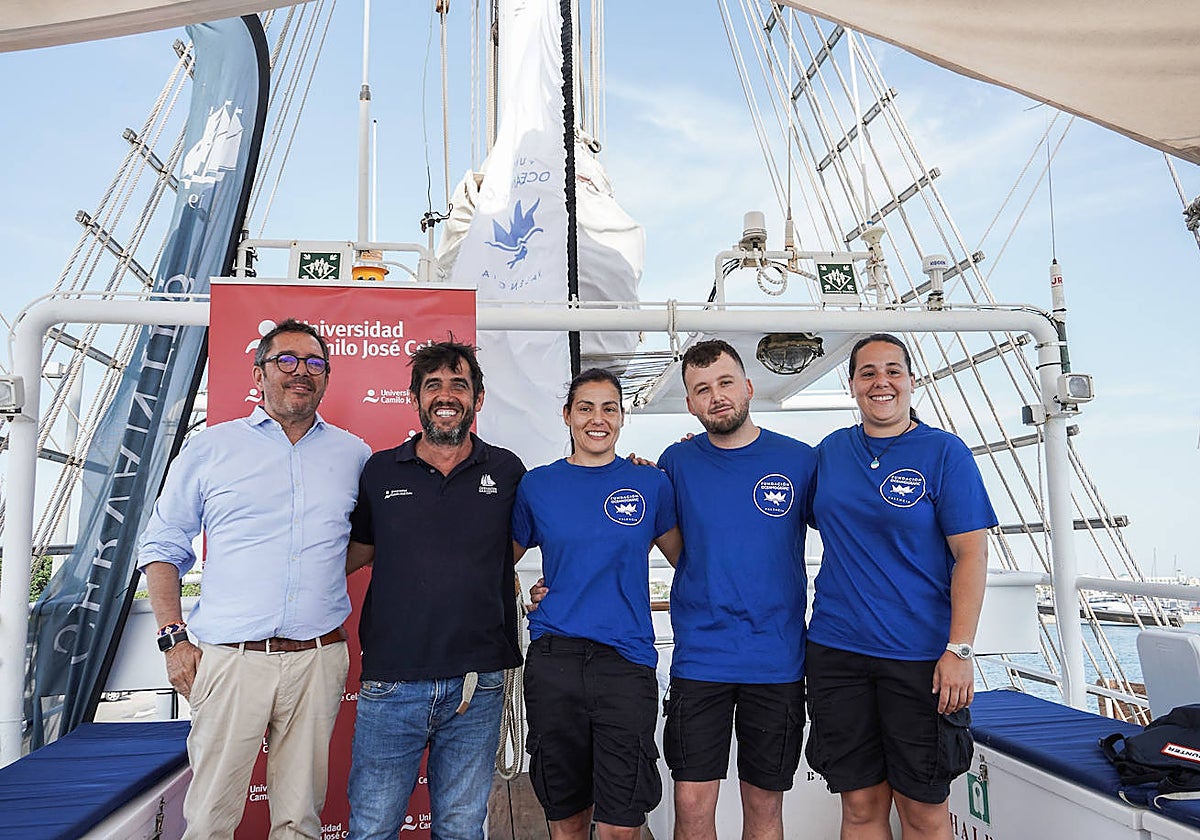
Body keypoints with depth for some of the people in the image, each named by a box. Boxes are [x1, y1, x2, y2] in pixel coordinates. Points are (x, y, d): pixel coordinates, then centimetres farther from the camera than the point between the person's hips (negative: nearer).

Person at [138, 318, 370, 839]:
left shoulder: (353, 455, 10)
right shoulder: (209, 448, 6)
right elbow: (162, 548, 8)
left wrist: (319, 571, 7)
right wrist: (174, 639, 0)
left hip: (319, 658, 2)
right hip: (229, 657, -1)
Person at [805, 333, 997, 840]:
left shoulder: (944, 452, -3)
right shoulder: (829, 452, 8)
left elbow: (971, 554, -7)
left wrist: (959, 649, -14)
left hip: (921, 655, -3)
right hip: (836, 650, 3)